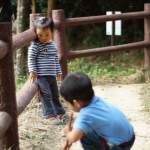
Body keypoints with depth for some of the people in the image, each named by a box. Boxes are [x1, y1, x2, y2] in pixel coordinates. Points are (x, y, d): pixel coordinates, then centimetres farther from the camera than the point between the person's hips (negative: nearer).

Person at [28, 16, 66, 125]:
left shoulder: (53, 45, 9)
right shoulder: (36, 46, -12)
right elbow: (31, 58, -13)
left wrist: (58, 71, 19)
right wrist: (32, 71, -19)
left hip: (52, 75, 7)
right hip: (41, 76, -7)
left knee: (55, 94, 18)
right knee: (46, 95, -11)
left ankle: (59, 112, 34)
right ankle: (50, 115, -6)